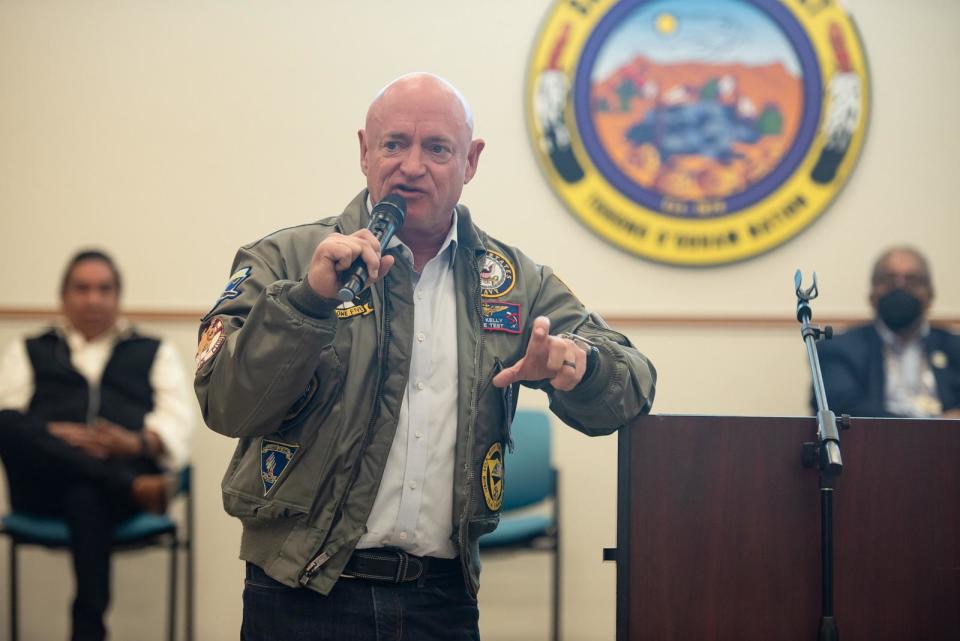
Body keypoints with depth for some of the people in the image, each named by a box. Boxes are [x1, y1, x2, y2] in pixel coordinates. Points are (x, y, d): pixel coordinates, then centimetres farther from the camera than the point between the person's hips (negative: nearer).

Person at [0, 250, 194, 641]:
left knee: (86, 498, -40)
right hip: (44, 484, 2)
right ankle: (133, 488, -37)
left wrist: (138, 442, -13)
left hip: (127, 462, -1)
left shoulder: (154, 353, 27)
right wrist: (50, 435, -12)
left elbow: (175, 419, 11)